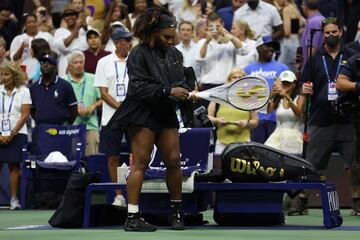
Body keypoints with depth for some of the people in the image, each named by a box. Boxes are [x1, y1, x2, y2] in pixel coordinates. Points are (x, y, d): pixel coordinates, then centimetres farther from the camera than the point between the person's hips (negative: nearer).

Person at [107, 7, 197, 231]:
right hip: (142, 114, -6)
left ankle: (176, 211, 18)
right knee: (140, 164, -7)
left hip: (167, 115, 6)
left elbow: (180, 80, 15)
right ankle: (132, 217, -6)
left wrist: (186, 93, -7)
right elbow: (139, 87, -16)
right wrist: (168, 91, -20)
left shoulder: (175, 54, 10)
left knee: (174, 161, 3)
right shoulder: (139, 55, -9)